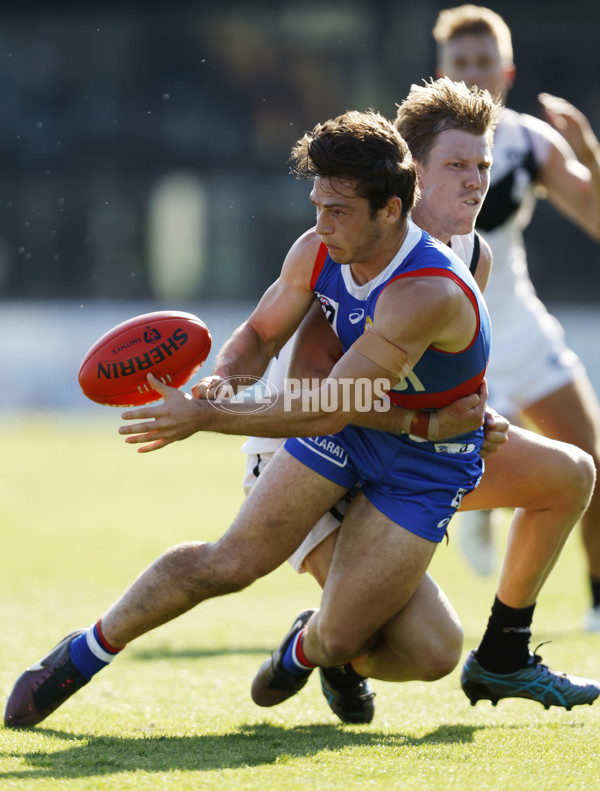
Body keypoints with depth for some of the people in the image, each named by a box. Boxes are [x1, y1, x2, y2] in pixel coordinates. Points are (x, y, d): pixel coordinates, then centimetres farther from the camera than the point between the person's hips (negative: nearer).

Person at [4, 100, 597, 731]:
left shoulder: (429, 294, -36)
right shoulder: (316, 253, -14)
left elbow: (328, 413, -36)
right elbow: (260, 334, 4)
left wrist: (205, 418, -37)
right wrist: (220, 380, -20)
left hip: (427, 462, -4)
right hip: (346, 425, 4)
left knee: (338, 639, -7)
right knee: (228, 562, -8)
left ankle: (304, 650, 32)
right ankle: (83, 655, 8)